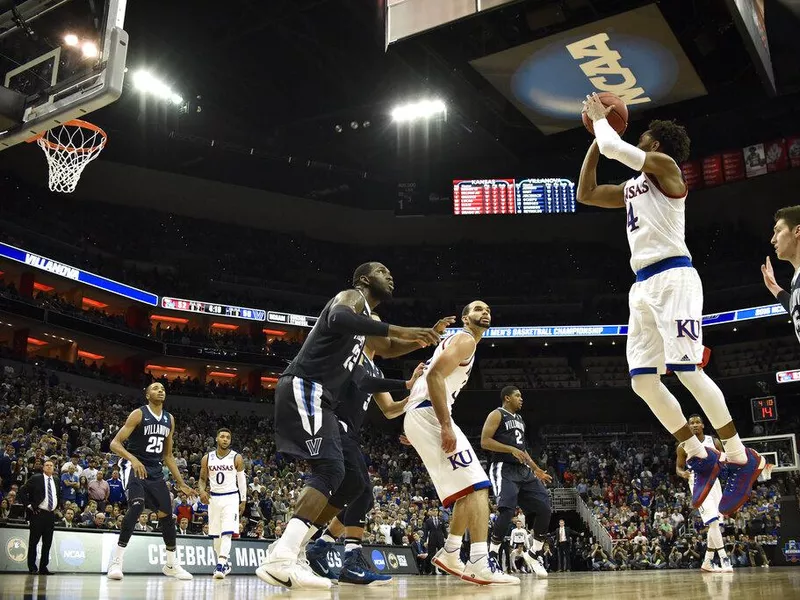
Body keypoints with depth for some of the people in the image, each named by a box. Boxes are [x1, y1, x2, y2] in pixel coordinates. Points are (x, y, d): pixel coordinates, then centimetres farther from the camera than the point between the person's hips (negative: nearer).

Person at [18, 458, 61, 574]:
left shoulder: (56, 481, 13)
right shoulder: (35, 478, -3)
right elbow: (22, 491, -5)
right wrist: (29, 505, -9)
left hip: (51, 515, 5)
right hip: (38, 513, -5)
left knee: (47, 543, 5)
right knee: (33, 541, 0)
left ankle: (43, 567, 11)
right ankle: (32, 567, 8)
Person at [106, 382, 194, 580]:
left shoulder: (169, 419, 8)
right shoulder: (139, 414, -10)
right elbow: (115, 444, -15)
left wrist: (180, 482, 12)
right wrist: (133, 459, -34)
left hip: (155, 471, 6)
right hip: (133, 466, -6)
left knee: (167, 514, 7)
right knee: (137, 505, -29)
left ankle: (171, 565, 23)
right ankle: (116, 560, -20)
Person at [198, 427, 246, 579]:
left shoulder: (237, 458, -4)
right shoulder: (207, 458, 2)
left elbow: (242, 480, 2)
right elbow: (202, 478, 10)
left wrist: (243, 501, 0)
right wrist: (202, 491, -10)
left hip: (231, 497, -4)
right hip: (214, 497, 4)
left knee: (227, 532, -17)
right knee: (215, 534, 9)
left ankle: (221, 565, -23)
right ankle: (225, 562, 24)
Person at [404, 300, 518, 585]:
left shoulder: (456, 341, 29)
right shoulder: (465, 339, -3)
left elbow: (431, 376, 30)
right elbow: (434, 375, -19)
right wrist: (447, 427, -23)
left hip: (421, 415, 10)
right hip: (429, 414, -10)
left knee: (468, 489, 16)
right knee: (477, 486, -14)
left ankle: (450, 554, 20)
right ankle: (479, 564, -21)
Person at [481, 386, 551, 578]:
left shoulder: (520, 419, 23)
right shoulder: (497, 415, -3)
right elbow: (484, 442, -14)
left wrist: (536, 470, 23)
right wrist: (511, 449, -21)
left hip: (523, 471, 8)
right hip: (504, 470, -8)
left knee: (545, 509, -1)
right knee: (507, 512, -24)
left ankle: (536, 556, 11)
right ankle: (492, 556, -10)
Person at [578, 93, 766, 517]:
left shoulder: (663, 165, 1)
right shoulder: (633, 187, 25)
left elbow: (613, 147, -9)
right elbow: (585, 194, 29)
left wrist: (600, 118, 12)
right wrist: (595, 136, 27)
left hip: (672, 276, -9)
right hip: (643, 286, 9)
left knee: (686, 370, -13)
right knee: (642, 381, 1)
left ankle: (741, 459, 0)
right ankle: (699, 456, 11)